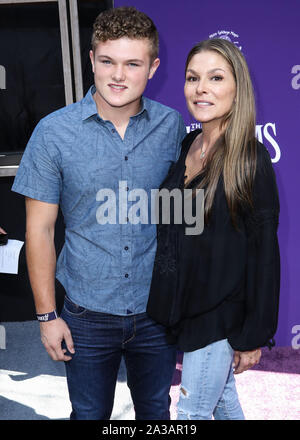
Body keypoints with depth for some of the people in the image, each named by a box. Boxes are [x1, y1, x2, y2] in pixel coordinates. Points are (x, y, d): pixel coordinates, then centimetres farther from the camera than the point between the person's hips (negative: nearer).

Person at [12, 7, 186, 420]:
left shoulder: (172, 126, -6)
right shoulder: (54, 132, -12)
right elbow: (40, 229, -6)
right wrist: (47, 315, -5)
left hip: (157, 309, 2)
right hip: (88, 314, -1)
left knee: (156, 412, 22)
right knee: (90, 415, 19)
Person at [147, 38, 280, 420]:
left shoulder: (251, 159, -18)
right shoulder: (186, 146, 2)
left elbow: (264, 253, -15)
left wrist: (254, 335, -12)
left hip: (220, 314, -6)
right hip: (183, 304, 6)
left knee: (193, 411, 8)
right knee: (222, 397, 24)